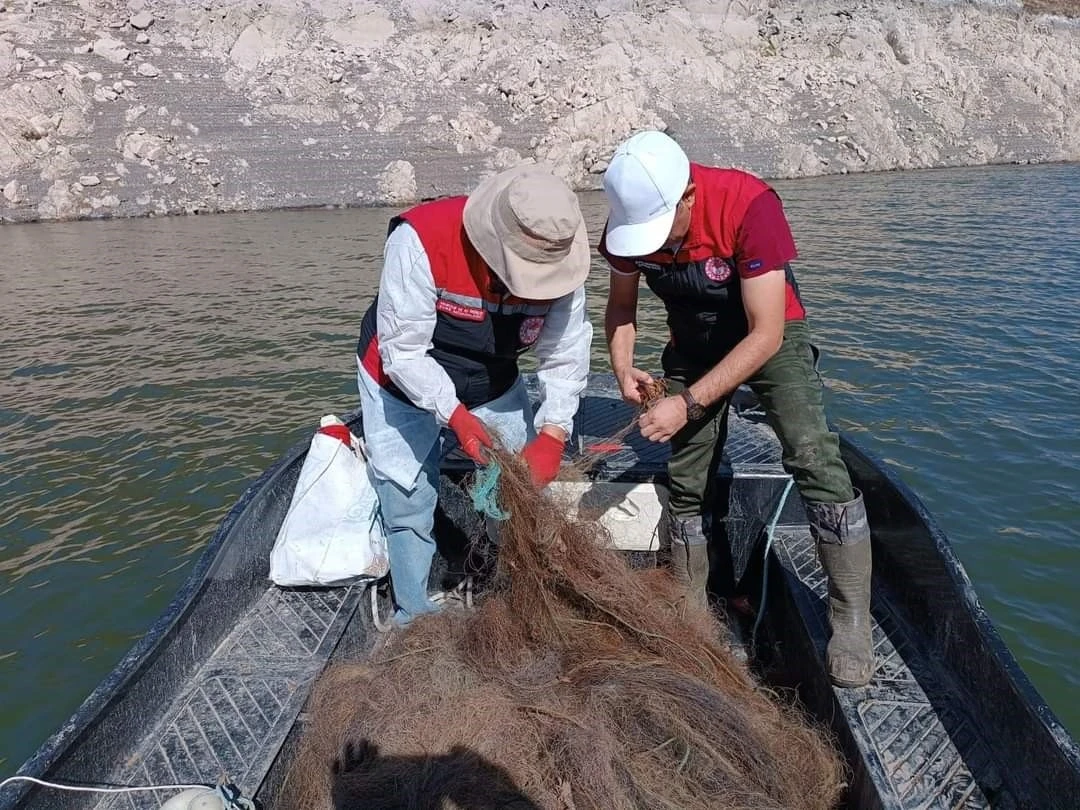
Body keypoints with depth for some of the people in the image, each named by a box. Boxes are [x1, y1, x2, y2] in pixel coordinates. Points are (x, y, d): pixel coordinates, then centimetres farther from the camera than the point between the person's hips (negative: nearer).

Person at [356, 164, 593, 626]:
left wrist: (552, 434, -26)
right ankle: (416, 620, 19)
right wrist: (455, 416, -37)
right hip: (405, 388, -3)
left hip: (493, 387, 4)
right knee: (408, 510, -1)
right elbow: (402, 349, -30)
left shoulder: (556, 259, -21)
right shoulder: (420, 240, -35)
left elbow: (566, 357, -15)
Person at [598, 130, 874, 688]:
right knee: (684, 485, 3)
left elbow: (765, 334, -32)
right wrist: (622, 365, -23)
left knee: (815, 461, -22)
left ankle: (852, 627, -10)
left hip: (770, 337, -4)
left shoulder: (749, 204, -34)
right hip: (694, 344, 4)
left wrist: (689, 403, -36)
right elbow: (621, 304, -3)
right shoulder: (631, 215, -19)